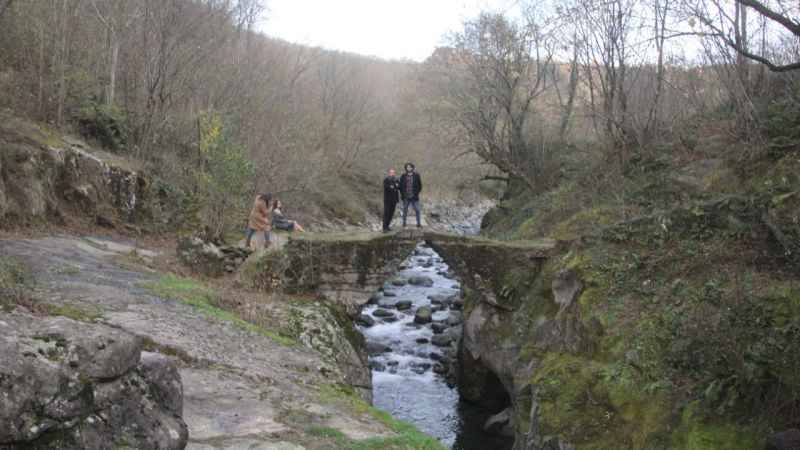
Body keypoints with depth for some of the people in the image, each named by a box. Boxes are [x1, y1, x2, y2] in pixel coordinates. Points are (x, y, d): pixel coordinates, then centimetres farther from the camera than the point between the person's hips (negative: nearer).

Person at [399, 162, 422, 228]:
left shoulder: (416, 176, 1)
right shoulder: (403, 176, 4)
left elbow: (420, 186, 4)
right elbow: (400, 186, 9)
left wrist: (417, 193, -5)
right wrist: (402, 194, -1)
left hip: (414, 197, -1)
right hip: (406, 197, 1)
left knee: (417, 210, -2)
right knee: (405, 210, 8)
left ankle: (418, 223, 6)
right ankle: (404, 222, 19)